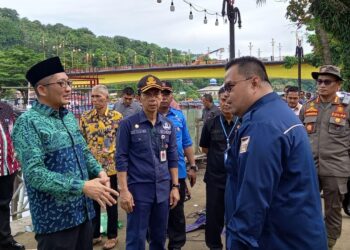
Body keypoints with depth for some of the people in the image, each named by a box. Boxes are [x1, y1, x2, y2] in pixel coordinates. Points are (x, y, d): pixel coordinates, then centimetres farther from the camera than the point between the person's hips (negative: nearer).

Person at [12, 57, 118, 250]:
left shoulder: (69, 117, 9)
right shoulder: (28, 122, -15)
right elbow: (34, 173, -24)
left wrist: (99, 172, -2)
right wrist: (83, 186, -27)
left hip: (83, 210, 7)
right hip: (55, 218, -7)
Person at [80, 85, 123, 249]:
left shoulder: (117, 117, -5)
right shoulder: (85, 117, 2)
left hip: (111, 167, -2)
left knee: (111, 203, 10)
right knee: (93, 202, 14)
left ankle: (112, 236, 25)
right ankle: (94, 234, 30)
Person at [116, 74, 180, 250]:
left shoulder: (168, 126, 7)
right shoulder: (127, 124, -6)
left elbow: (172, 158, 11)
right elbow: (121, 159, -8)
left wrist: (175, 186, 7)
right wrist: (124, 190, -12)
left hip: (163, 189, 4)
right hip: (138, 189, -4)